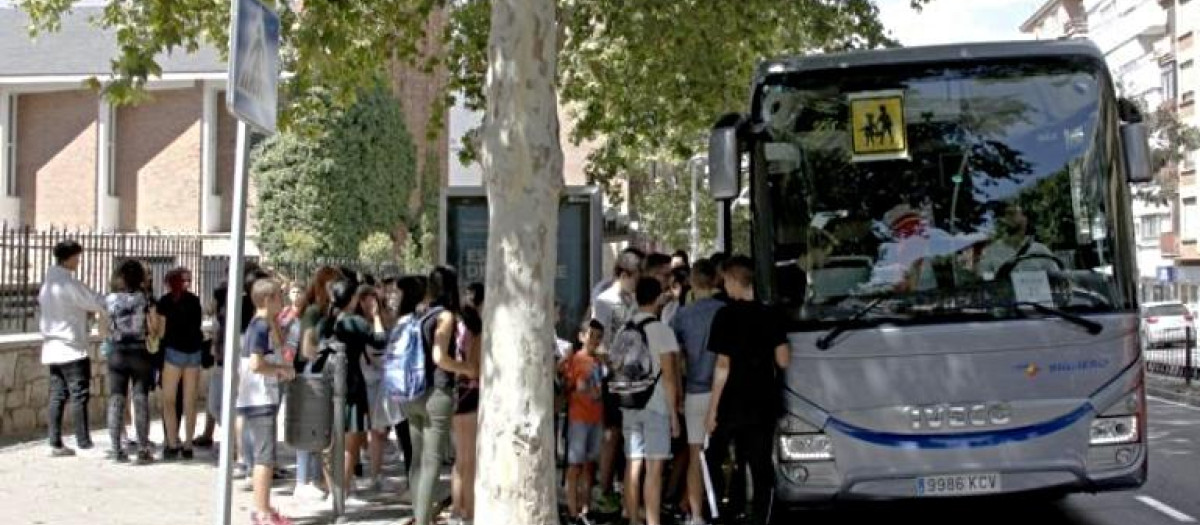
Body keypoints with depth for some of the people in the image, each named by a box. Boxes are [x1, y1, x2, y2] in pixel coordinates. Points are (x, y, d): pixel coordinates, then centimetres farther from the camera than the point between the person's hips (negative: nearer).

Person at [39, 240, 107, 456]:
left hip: (52, 349, 8)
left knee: (57, 396, 7)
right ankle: (84, 444, -6)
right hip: (72, 349, -8)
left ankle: (56, 443, 7)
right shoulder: (70, 284, -15)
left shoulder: (47, 283, 13)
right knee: (80, 395, -6)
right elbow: (98, 304, -14)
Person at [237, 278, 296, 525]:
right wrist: (282, 369, -12)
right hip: (259, 400, -10)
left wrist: (282, 370, 5)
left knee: (264, 456, 14)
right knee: (266, 457, -7)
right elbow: (255, 364, -23)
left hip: (265, 400, 10)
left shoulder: (266, 325, 14)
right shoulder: (260, 327, -15)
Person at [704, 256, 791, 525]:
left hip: (733, 403, -4)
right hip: (764, 404, 4)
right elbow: (783, 361, 2)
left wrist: (712, 409, -9)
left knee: (713, 459, 13)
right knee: (761, 466, 7)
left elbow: (723, 366, -13)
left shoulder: (726, 315, -10)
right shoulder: (769, 315, 3)